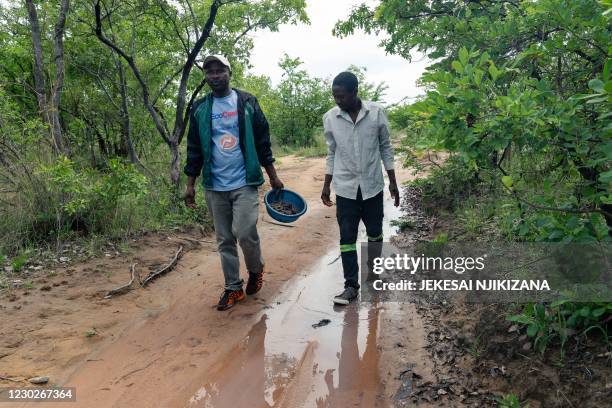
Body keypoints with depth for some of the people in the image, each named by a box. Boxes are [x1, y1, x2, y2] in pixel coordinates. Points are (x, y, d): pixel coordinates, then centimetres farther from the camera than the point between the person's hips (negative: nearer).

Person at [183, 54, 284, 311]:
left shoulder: (247, 103, 2)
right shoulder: (199, 109, 6)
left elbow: (262, 141, 4)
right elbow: (194, 149, 9)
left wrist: (273, 177, 3)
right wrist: (190, 184, 4)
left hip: (244, 183, -2)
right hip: (214, 186, 3)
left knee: (245, 233, -13)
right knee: (224, 240, 8)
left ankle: (256, 269, 18)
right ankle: (233, 288, 22)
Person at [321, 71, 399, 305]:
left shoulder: (376, 113, -7)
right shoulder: (330, 118, -4)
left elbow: (385, 148, 2)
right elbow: (332, 153, 6)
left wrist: (393, 182, 2)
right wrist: (326, 185, 6)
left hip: (372, 185, 0)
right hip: (345, 188, 0)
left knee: (375, 233, 13)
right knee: (347, 237, 0)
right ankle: (351, 285, 9)